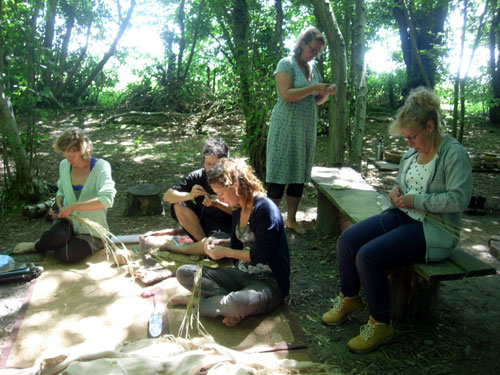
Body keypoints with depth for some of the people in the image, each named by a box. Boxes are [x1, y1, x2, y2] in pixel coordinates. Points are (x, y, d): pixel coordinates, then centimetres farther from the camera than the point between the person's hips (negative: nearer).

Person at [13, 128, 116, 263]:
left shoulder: (101, 166, -16)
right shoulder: (64, 165, 1)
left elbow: (107, 199, -30)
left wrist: (73, 206, -31)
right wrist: (59, 207, -2)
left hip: (92, 232, -3)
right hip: (69, 222, 3)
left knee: (65, 255, -29)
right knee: (55, 237, -33)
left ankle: (37, 247, 4)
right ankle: (40, 244, 4)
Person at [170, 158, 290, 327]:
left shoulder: (264, 208, -19)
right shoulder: (239, 210, 7)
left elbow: (262, 255, -20)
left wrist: (226, 252, -11)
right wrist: (219, 242, 2)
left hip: (268, 283, -8)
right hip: (241, 274, 8)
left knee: (238, 303, -41)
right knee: (183, 273, -2)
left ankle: (197, 301, -12)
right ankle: (230, 302, -16)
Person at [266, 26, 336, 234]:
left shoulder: (313, 68, 15)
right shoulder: (286, 64, -5)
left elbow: (316, 100, 19)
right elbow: (286, 94, -18)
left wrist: (326, 92, -1)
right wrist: (313, 88, -20)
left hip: (307, 129, 7)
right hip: (286, 128, -7)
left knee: (300, 175, 9)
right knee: (281, 174, -5)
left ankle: (291, 219, 19)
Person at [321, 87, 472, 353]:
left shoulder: (454, 154, -13)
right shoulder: (412, 153, 11)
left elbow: (459, 199, -20)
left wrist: (416, 200, -21)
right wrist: (396, 191, 3)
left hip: (434, 230, -8)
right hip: (402, 216, 8)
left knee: (368, 256, -26)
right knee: (347, 240, -7)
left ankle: (380, 324, -6)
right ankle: (349, 299, 15)